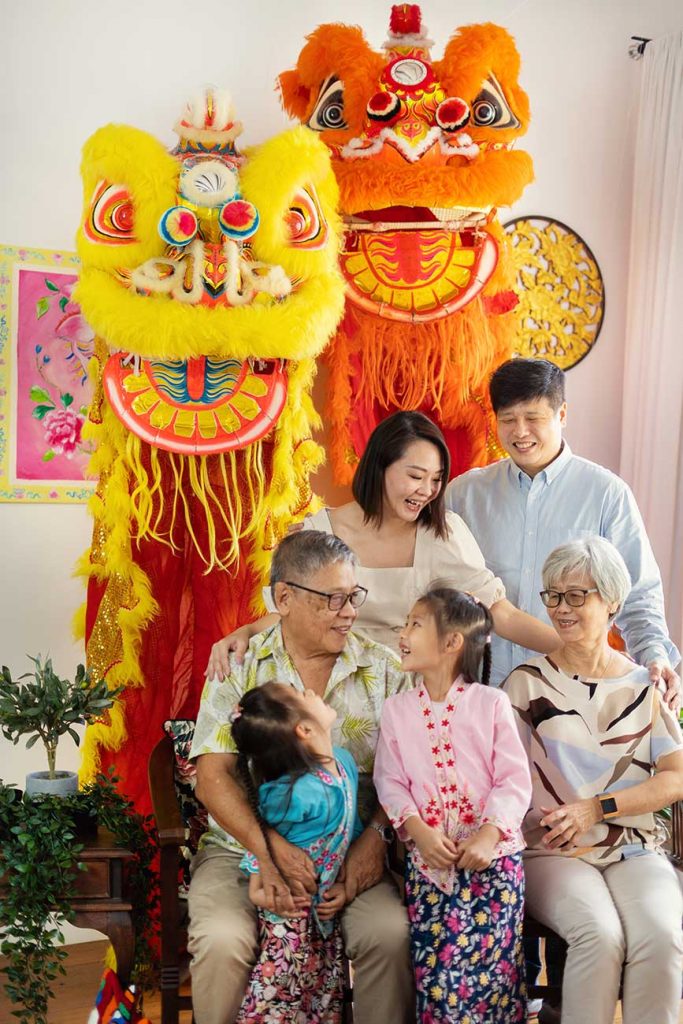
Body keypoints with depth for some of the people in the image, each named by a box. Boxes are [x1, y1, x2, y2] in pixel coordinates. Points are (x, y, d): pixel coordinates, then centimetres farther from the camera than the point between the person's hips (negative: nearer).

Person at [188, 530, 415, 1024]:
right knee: (222, 941, -27)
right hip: (244, 847, 0)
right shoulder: (238, 667, 1)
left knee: (391, 934, -25)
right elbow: (213, 776, -7)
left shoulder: (383, 669, 5)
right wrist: (269, 849, -22)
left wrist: (378, 834, -18)